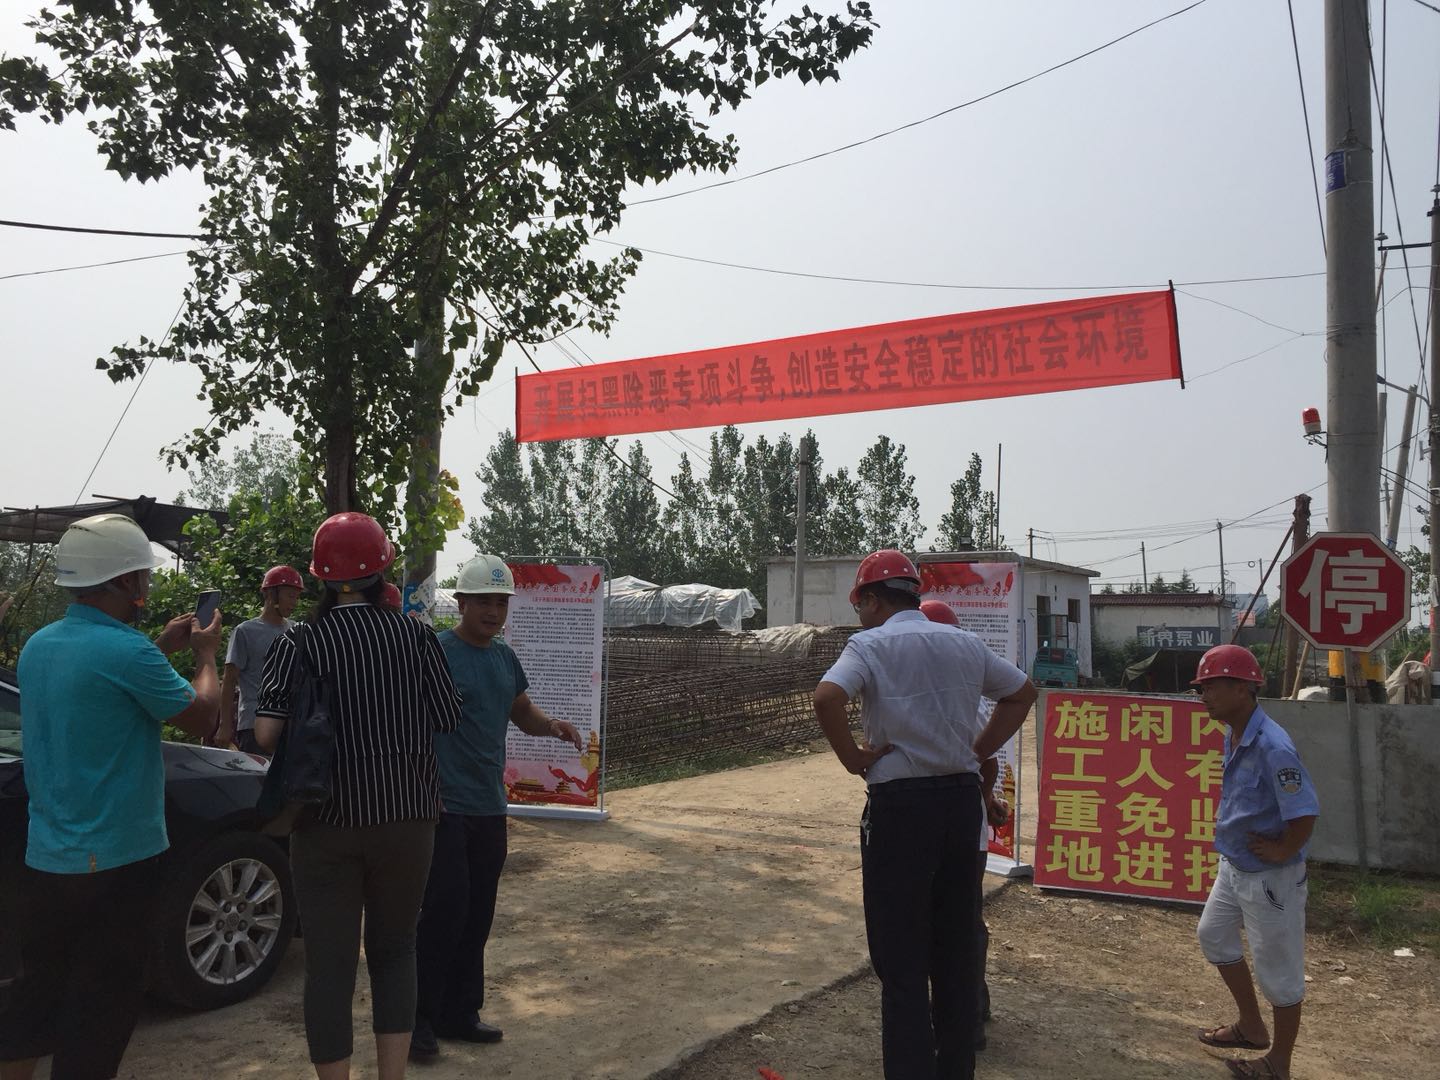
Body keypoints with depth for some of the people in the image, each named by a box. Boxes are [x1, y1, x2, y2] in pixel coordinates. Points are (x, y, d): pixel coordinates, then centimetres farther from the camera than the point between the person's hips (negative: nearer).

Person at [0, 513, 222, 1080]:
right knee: (101, 1008, 6)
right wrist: (205, 655, 4)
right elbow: (201, 716, -12)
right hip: (114, 861, -8)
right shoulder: (126, 650, -22)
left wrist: (161, 647, 18)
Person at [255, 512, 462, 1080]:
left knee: (330, 962, 10)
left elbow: (267, 733, -15)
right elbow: (447, 720, -2)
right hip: (406, 819, 1)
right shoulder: (415, 634, -5)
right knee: (394, 949, 19)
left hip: (328, 823, -1)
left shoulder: (298, 643, -7)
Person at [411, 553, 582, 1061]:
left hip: (490, 807, 7)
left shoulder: (505, 656, 10)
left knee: (477, 915, 12)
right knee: (444, 911, -5)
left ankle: (461, 1012, 25)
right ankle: (421, 1017, 11)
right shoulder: (436, 652, -11)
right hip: (444, 805, -7)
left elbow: (522, 712, 21)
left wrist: (551, 725, 0)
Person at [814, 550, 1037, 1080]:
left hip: (900, 804, -6)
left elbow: (827, 697, -26)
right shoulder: (965, 643, 9)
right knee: (957, 947, 17)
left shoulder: (871, 643, -8)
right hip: (962, 798, 6)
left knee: (901, 960, 2)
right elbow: (1023, 693, 19)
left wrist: (853, 757, -12)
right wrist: (978, 749, 14)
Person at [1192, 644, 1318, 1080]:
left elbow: (1306, 812, -32)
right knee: (1213, 935, 24)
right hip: (1233, 866, 10)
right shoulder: (1232, 736, 1)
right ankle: (1251, 1027, 43)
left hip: (1269, 877, -10)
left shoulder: (1272, 746, -29)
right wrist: (1229, 826, 10)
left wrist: (1282, 852, -19)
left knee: (1279, 971, 8)